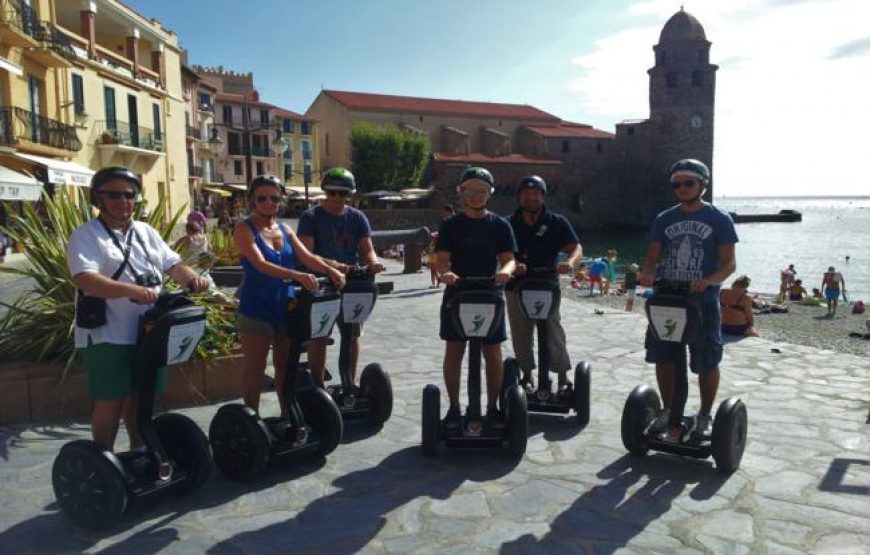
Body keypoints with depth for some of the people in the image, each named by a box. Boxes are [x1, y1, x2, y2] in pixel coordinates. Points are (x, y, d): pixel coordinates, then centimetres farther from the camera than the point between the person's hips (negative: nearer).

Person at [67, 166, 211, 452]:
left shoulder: (146, 232, 12)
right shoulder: (86, 235, -7)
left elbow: (172, 264, 10)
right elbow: (84, 279, -22)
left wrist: (192, 277, -14)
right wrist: (131, 290, -37)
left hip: (147, 332, 6)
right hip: (106, 335, -6)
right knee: (111, 401, 2)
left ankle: (140, 450, 33)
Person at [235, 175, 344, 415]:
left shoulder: (285, 230, 10)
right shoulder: (245, 229, -9)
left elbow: (307, 256, 0)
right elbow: (261, 265, -23)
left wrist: (330, 270, -20)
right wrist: (297, 275, -36)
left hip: (285, 306, 6)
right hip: (256, 309, -5)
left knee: (285, 365, 15)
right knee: (255, 368, 4)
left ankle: (288, 414, 28)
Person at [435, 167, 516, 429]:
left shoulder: (499, 225, 5)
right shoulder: (450, 225, 4)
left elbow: (509, 258, -2)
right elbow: (442, 259, -5)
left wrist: (506, 270, -26)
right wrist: (445, 272, -28)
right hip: (456, 295, 0)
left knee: (493, 353, 3)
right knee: (454, 351, 3)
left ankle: (492, 407, 16)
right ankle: (454, 408, 15)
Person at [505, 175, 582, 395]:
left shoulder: (556, 222, 2)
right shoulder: (509, 224, 5)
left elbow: (576, 247, -5)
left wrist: (569, 262, -27)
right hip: (517, 288, 2)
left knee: (554, 334, -4)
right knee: (521, 336, 10)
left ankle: (564, 379, 8)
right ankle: (527, 376, 25)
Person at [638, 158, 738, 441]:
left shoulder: (719, 219, -1)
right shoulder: (664, 219, 10)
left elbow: (729, 263, -6)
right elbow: (652, 257, 9)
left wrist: (709, 281, -26)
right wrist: (646, 274, -14)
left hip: (702, 301, -3)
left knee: (706, 363, 2)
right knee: (662, 357, 7)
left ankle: (704, 416, 23)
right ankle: (668, 411, 26)